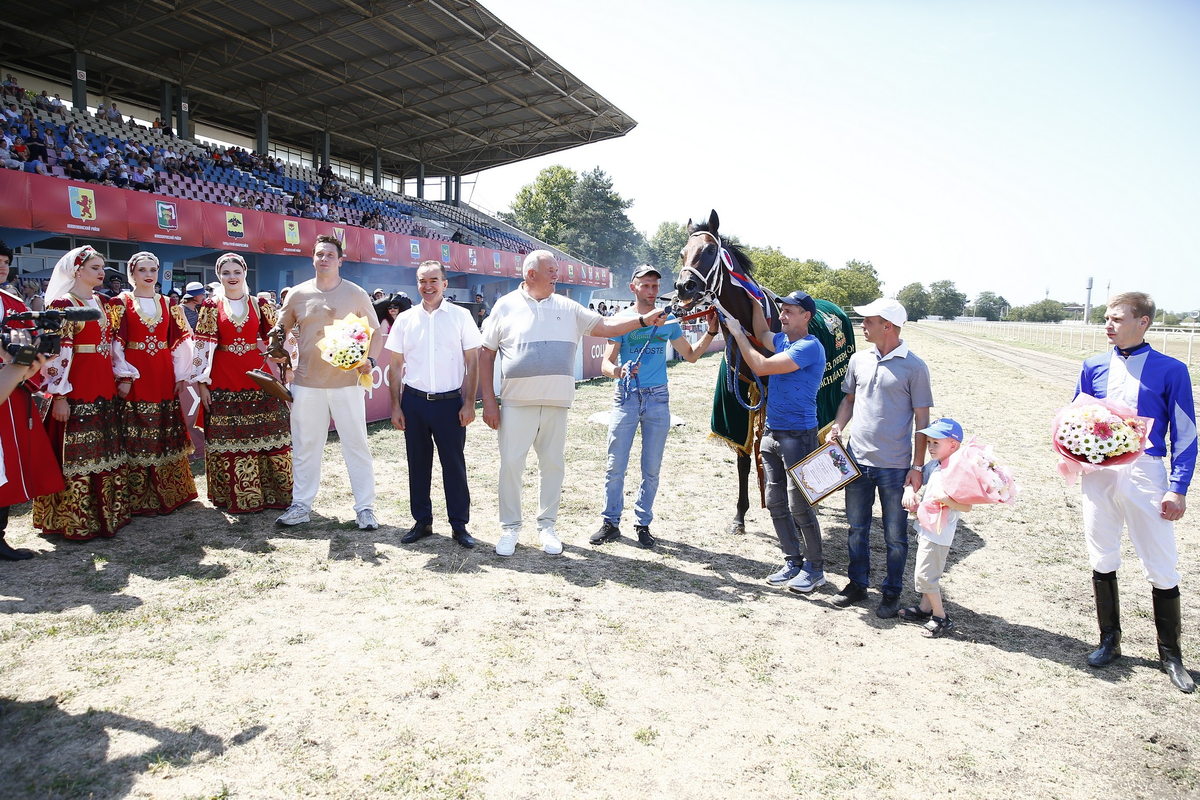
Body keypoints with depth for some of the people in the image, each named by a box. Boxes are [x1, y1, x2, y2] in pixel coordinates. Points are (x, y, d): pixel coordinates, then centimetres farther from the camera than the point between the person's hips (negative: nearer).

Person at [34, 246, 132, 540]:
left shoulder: (106, 304, 15)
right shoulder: (63, 304, -7)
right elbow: (57, 352, -13)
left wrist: (123, 376, 14)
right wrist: (59, 396, -17)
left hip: (106, 389, 7)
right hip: (77, 391, -7)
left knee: (108, 452, 11)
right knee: (77, 454, -2)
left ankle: (110, 510, 21)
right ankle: (75, 520, 7)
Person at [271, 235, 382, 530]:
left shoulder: (356, 295, 2)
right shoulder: (298, 294, 6)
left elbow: (375, 332, 6)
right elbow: (281, 329, 15)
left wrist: (369, 360, -11)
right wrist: (279, 339, -9)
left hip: (346, 381, -2)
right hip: (306, 381, 2)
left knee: (356, 442, 2)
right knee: (305, 444, 10)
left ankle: (365, 507, 10)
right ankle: (301, 504, 22)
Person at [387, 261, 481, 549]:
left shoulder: (460, 316, 0)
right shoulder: (405, 319, 6)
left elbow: (472, 362, 0)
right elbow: (396, 365, 9)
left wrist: (469, 403, -5)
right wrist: (395, 406, 4)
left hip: (450, 401, -2)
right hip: (414, 401, 3)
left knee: (454, 463, 3)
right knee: (418, 463, 10)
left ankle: (459, 524, 14)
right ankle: (422, 521, 23)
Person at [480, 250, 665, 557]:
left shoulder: (568, 308, 10)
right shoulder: (506, 306, 3)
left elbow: (606, 327, 6)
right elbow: (486, 354, 4)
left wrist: (642, 320, -8)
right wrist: (489, 401, -2)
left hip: (556, 404, 3)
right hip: (516, 403, -2)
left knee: (553, 466, 7)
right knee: (511, 465, 0)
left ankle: (547, 525, 22)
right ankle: (510, 527, 16)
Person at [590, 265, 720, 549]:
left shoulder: (668, 322, 9)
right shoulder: (621, 320, 0)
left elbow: (691, 356, 17)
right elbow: (606, 364, -7)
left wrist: (710, 332, 4)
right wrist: (619, 371, -29)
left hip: (657, 399, 2)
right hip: (625, 398, -2)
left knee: (651, 469, 6)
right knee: (615, 466, -2)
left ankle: (642, 524, 18)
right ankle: (610, 523, 10)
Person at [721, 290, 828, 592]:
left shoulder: (809, 347, -16)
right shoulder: (782, 340, 10)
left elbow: (761, 366, -21)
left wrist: (737, 332, -13)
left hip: (798, 437, -9)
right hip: (771, 434, 9)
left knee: (799, 506, -2)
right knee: (775, 503, 11)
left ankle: (814, 568, 13)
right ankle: (793, 561, 23)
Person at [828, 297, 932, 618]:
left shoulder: (914, 367, -8)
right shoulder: (858, 360, 5)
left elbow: (922, 419, -6)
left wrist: (917, 466, -8)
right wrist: (838, 426, -1)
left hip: (895, 466, -4)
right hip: (857, 460, 4)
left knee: (895, 534, 9)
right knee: (856, 528, 15)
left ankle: (892, 592, 25)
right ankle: (858, 583, 32)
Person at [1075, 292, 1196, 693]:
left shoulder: (1171, 370, -2)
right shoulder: (1093, 367, 7)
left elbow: (1184, 435, -1)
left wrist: (1178, 488, -8)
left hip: (1145, 472, -3)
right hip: (1097, 472, 3)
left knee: (1162, 566, 2)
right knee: (1102, 560, 11)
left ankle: (1170, 653, 20)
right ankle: (1109, 641, 27)